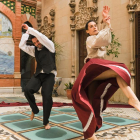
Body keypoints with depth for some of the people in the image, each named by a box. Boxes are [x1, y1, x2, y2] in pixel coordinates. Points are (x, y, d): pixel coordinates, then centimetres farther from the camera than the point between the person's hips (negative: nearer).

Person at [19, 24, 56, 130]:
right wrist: (26, 33, 7)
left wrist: (29, 29, -8)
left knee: (47, 97, -14)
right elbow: (22, 46, 11)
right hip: (38, 74, 4)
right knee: (27, 90, -21)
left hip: (49, 74, -4)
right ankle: (34, 110, 5)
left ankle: (46, 122, 3)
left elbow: (41, 36, -14)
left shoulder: (50, 46, 2)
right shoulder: (34, 50, 16)